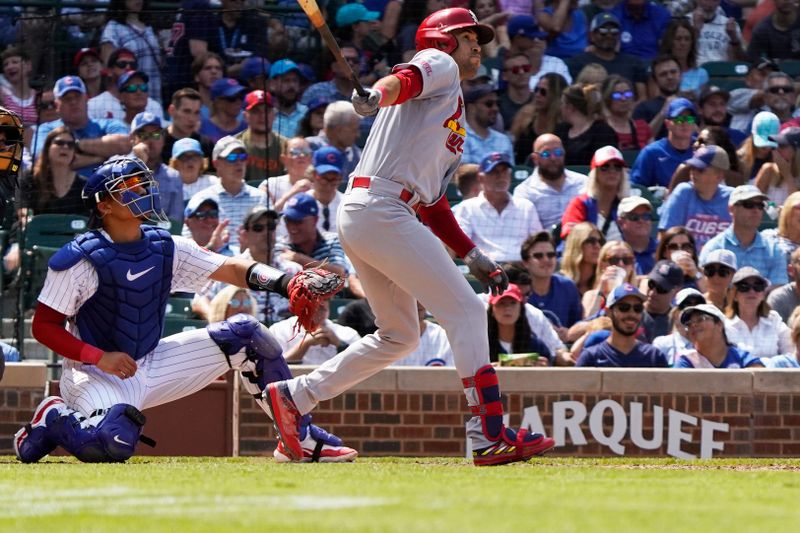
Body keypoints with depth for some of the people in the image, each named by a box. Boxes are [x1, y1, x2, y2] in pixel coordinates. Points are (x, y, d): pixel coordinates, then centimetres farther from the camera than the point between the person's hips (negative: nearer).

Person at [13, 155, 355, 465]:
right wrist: (98, 357, -25)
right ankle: (54, 419, -4)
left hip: (151, 366, 7)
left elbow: (228, 269, -4)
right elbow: (43, 326, -13)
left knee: (244, 334, -1)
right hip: (96, 373, -7)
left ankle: (300, 437, 5)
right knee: (115, 445, -39)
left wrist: (279, 281, -23)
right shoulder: (80, 259, -15)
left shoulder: (164, 247, 3)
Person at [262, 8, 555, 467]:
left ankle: (294, 396, 18)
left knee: (400, 335, 18)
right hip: (380, 209, -10)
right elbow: (407, 78, -20)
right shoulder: (438, 66, 5)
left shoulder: (455, 126, 30)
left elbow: (433, 203, 28)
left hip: (359, 219, 10)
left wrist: (472, 255, 20)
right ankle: (489, 436, -16)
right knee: (465, 310, -11)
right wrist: (377, 95, -42)